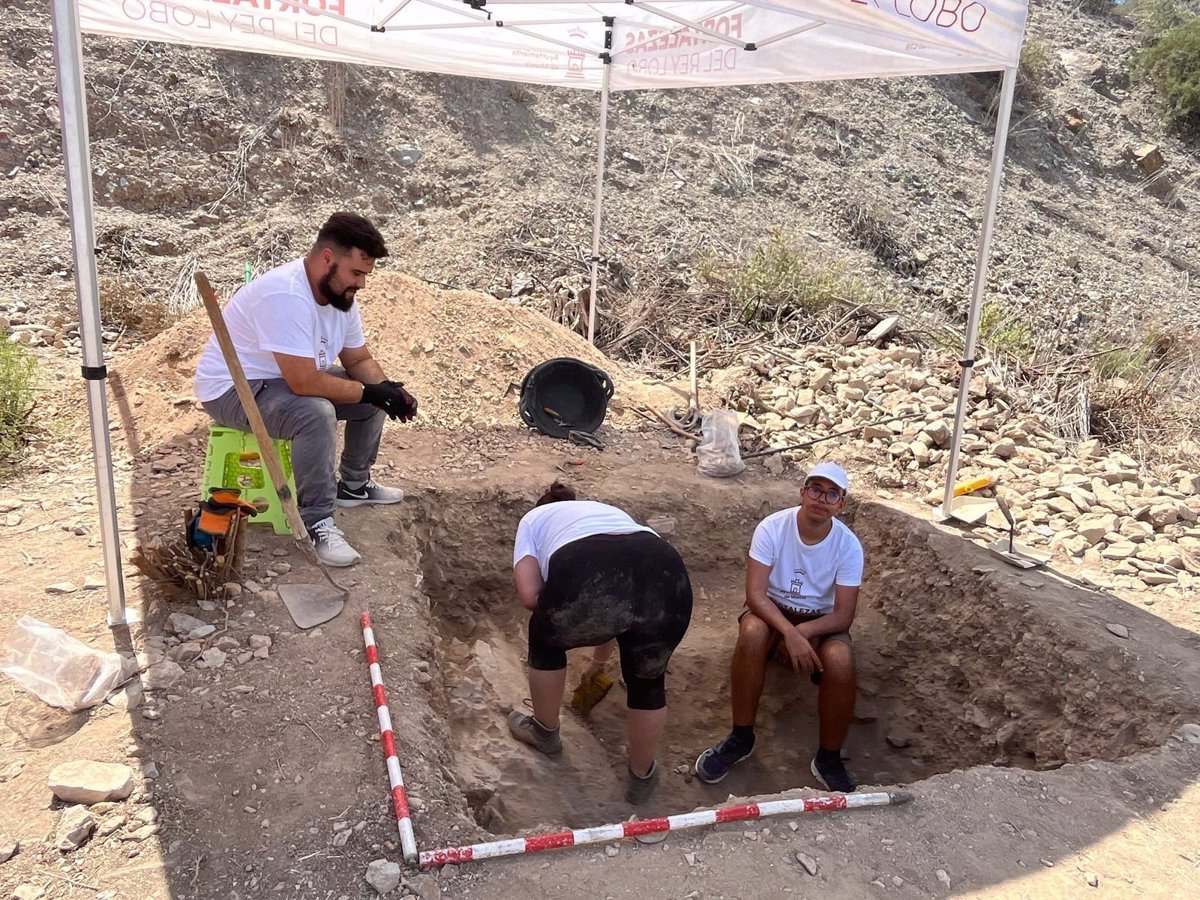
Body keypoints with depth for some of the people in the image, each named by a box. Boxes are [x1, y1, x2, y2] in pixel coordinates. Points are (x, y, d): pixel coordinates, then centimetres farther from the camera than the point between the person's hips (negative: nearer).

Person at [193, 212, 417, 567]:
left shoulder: (340, 293, -4)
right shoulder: (286, 296, -33)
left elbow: (359, 360, 6)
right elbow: (305, 383, -37)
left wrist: (388, 389, -15)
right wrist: (369, 391, -25)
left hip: (295, 378, 9)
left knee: (373, 398, 2)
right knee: (316, 413, -35)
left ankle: (353, 484, 20)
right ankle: (317, 521, -21)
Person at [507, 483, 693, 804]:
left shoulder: (533, 519, 33)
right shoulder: (611, 511, 46)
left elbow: (529, 595, 14)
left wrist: (564, 610, 35)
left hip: (587, 577, -3)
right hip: (667, 577, 4)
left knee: (546, 638, 32)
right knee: (648, 679, 32)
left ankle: (544, 731, 52)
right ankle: (642, 777, 47)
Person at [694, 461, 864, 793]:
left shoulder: (849, 546, -16)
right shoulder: (772, 528, -20)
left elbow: (844, 615, -16)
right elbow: (755, 594, -24)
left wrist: (803, 632, -34)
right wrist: (789, 633, -40)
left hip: (820, 620, 1)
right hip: (773, 610, 0)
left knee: (840, 660, -32)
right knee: (752, 632, -35)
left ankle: (828, 759, -8)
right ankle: (741, 739, -17)